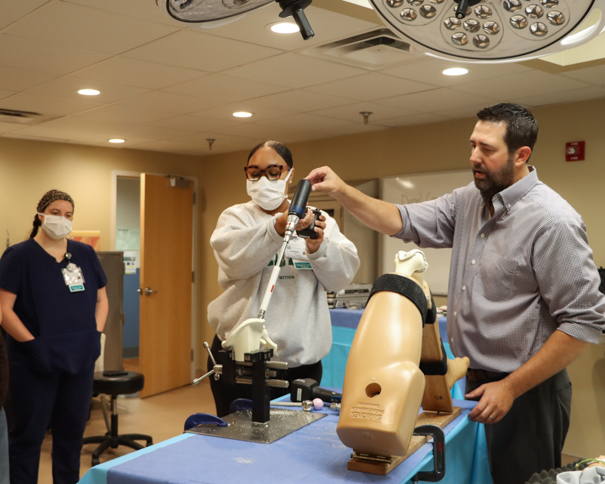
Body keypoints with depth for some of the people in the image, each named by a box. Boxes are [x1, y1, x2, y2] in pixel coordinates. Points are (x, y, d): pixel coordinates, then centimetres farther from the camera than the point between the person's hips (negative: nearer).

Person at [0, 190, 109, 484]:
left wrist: (96, 334, 1)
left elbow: (101, 299, 15)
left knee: (72, 430, 14)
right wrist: (32, 343, -16)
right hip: (35, 361, -4)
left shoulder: (85, 254, 9)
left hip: (80, 359, 5)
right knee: (29, 432, 5)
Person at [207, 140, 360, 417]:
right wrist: (277, 228, -34)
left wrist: (319, 247, -23)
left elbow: (343, 276, -4)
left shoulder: (318, 221, 9)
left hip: (302, 360, 2)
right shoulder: (236, 217, 3)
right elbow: (234, 259, -19)